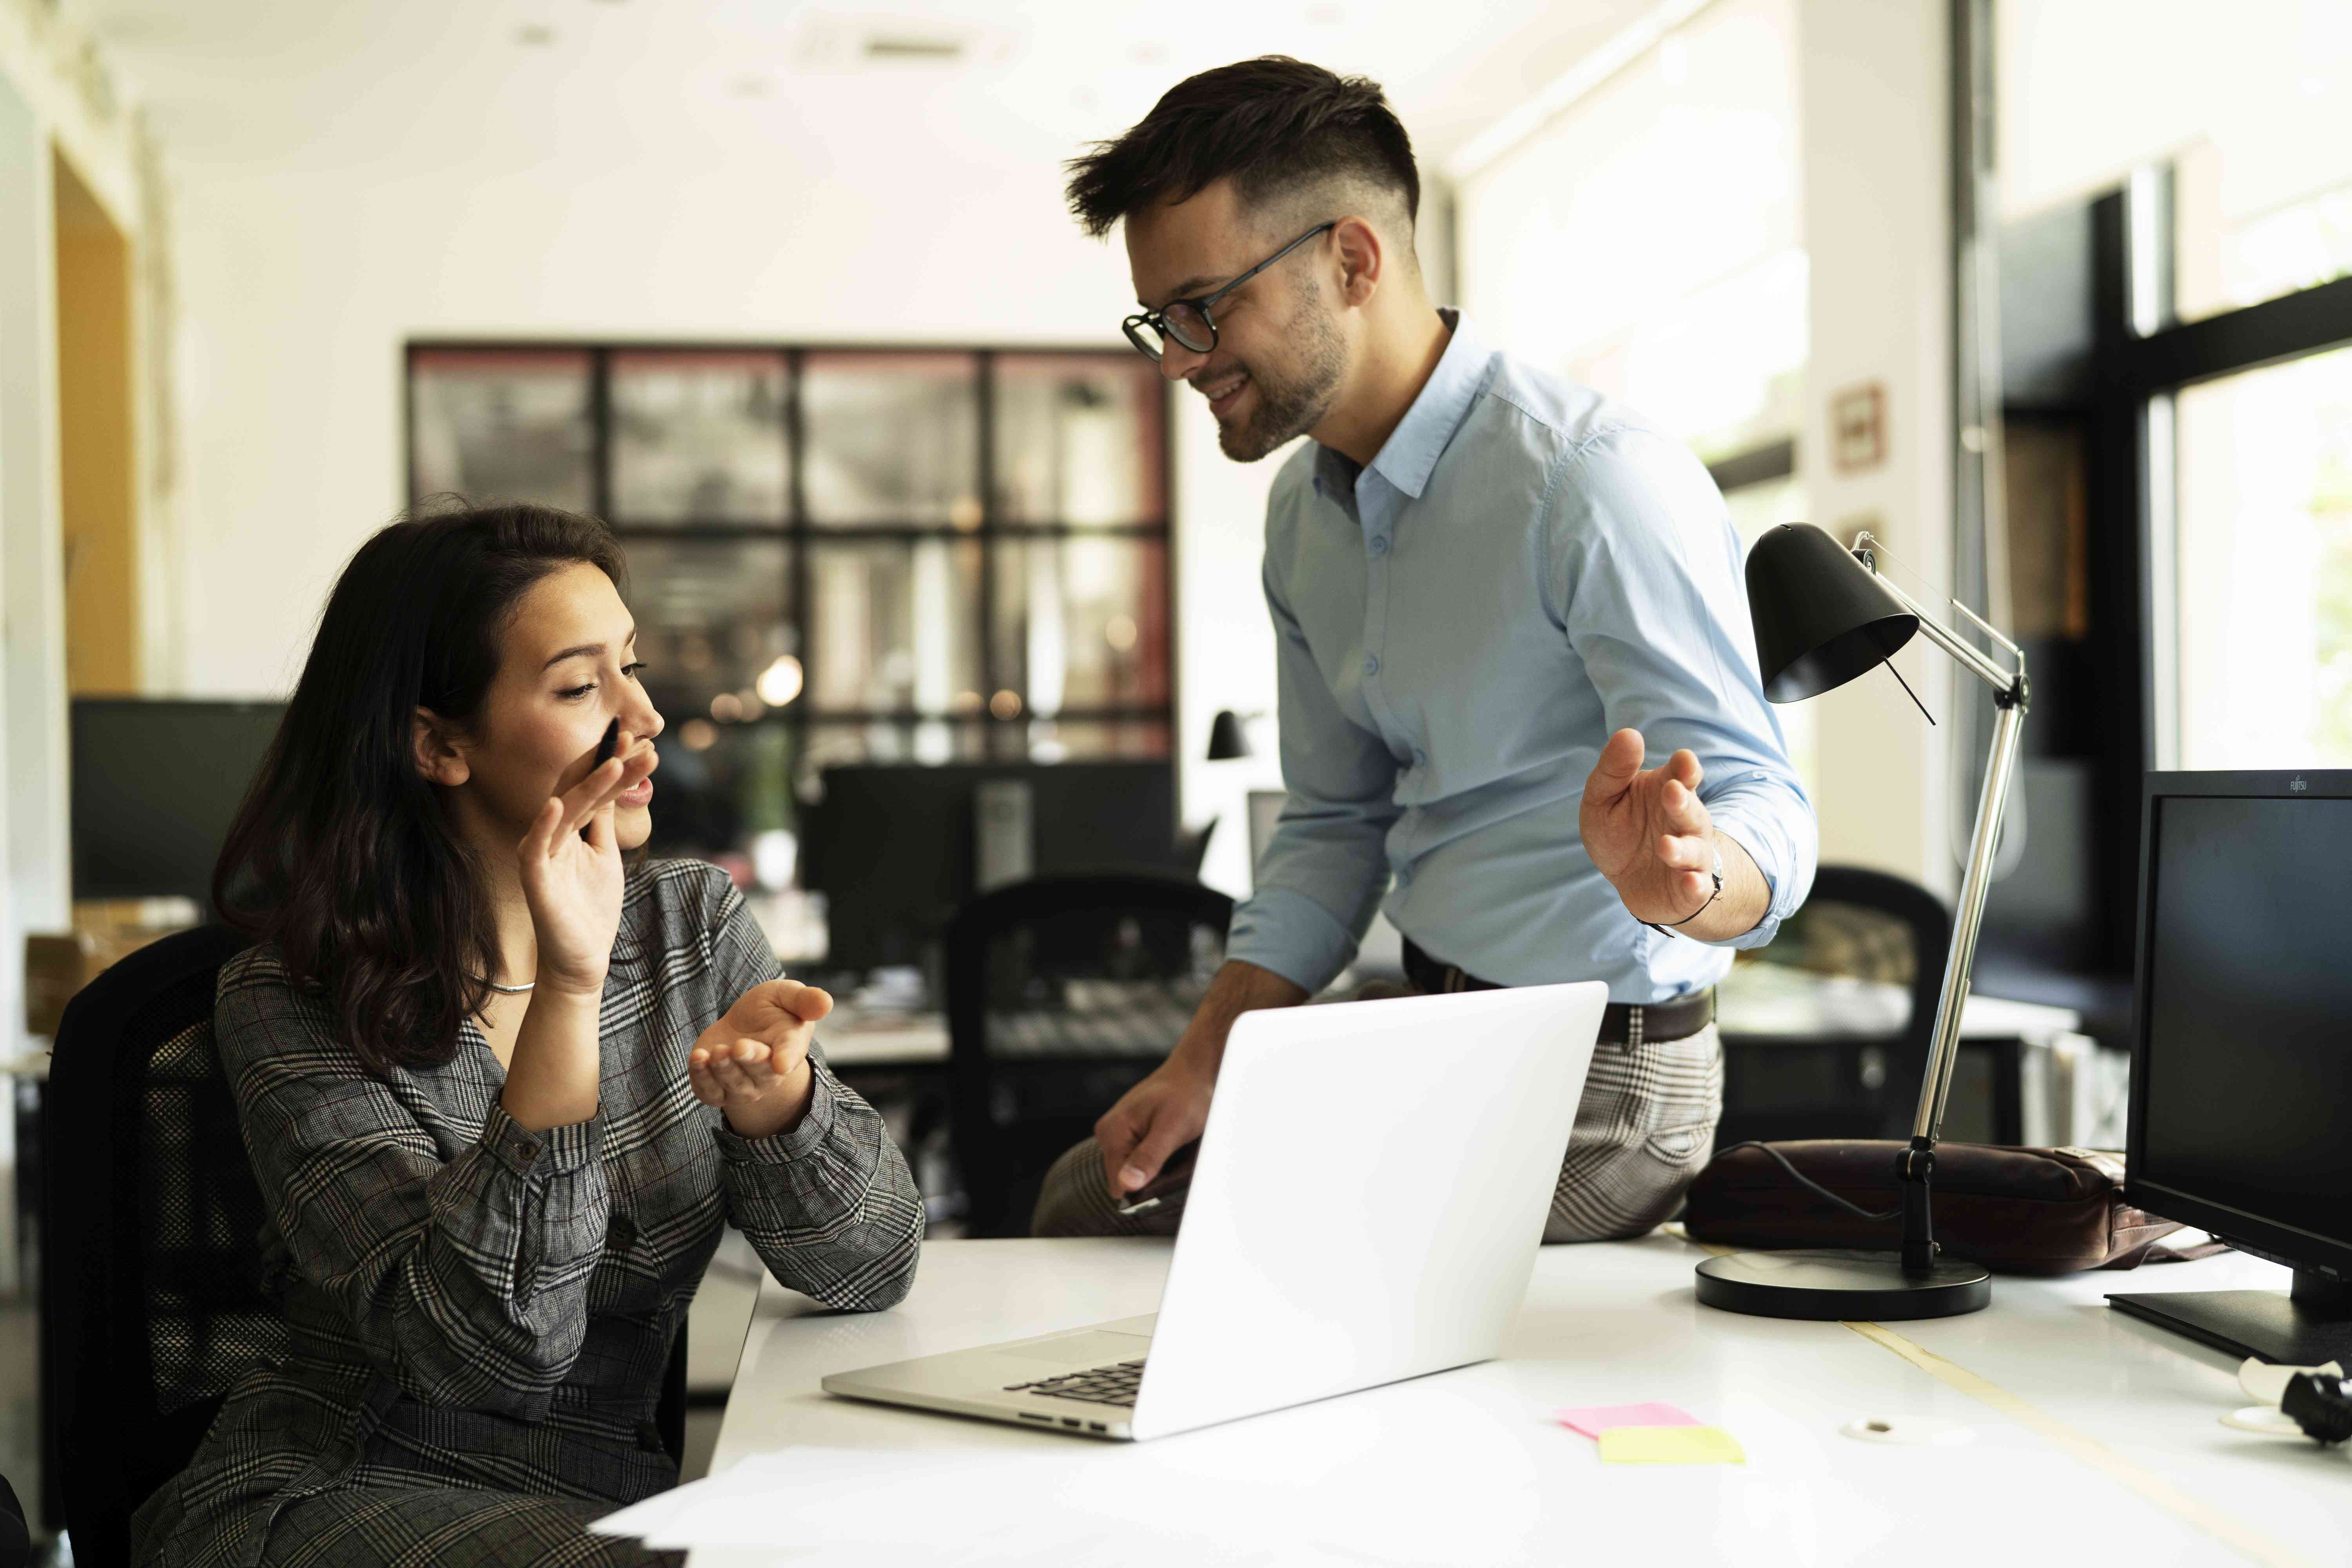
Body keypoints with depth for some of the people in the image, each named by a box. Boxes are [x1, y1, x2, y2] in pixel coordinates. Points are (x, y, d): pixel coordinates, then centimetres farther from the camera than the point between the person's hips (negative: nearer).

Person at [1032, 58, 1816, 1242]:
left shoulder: (1596, 481, -22)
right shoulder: (1305, 511, 7)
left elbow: (1760, 809, -25)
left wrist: (1680, 873, -50)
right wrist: (1204, 1062, 3)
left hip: (1594, 1089, -8)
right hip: (1428, 1042, 8)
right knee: (1088, 1202, 12)